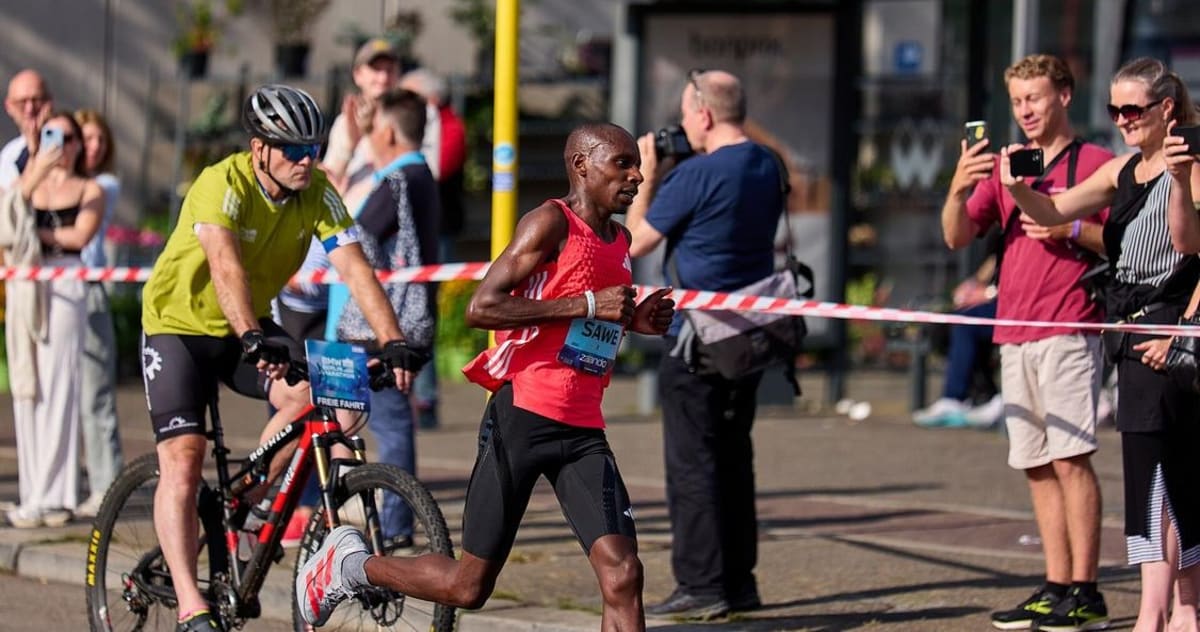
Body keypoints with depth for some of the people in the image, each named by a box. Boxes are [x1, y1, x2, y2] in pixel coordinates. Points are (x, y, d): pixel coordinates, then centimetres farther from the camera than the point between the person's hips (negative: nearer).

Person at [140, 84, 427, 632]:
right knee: (182, 459, -16)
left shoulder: (318, 194, -12)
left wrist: (393, 342, -35)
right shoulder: (222, 185, -27)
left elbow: (354, 269, -21)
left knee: (311, 397, -23)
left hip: (250, 328, 5)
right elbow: (226, 266, -42)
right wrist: (252, 339, -58)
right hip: (178, 324, -5)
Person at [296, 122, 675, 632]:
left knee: (622, 575, -12)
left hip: (582, 431, 6)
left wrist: (632, 321, 9)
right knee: (469, 584, 2)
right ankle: (349, 563, 27)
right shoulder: (551, 224, -8)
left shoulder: (619, 241, 16)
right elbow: (481, 307, -19)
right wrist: (588, 305, -20)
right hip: (523, 417, -6)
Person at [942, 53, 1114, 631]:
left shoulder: (1095, 163, 1)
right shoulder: (1003, 167, 17)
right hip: (1014, 335, 6)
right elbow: (957, 237, 8)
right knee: (1037, 465, 7)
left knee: (1069, 457, -11)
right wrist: (958, 188, -10)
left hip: (1069, 331, -6)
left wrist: (1074, 229, -18)